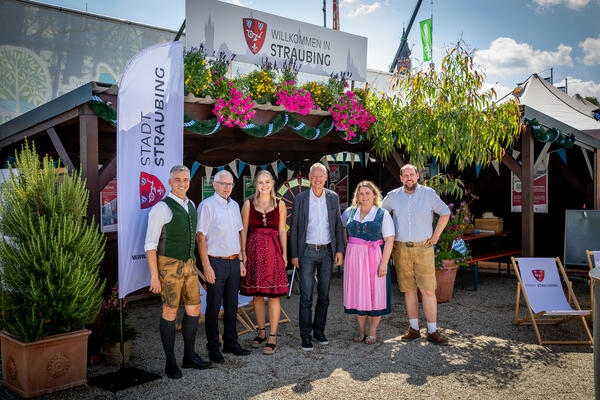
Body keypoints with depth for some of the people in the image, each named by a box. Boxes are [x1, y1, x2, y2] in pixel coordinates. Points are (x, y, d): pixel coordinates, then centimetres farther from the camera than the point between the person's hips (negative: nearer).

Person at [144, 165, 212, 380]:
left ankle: (189, 356, 24)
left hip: (189, 264, 7)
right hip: (169, 265, -7)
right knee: (170, 312, 1)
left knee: (194, 309, 10)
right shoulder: (161, 208, -12)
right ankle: (170, 362, 14)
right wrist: (154, 276, -15)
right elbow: (150, 244, -13)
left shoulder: (191, 205, 11)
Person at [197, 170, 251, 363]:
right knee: (213, 307, 2)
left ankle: (231, 343, 25)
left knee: (232, 305, 13)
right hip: (216, 262, -6)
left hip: (233, 262, 7)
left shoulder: (234, 205, 13)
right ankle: (213, 348, 13)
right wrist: (206, 266, -16)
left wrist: (240, 261, 14)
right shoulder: (207, 205, -9)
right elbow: (200, 237, -12)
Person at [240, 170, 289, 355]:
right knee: (256, 294, 8)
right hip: (254, 250, 1)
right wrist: (243, 252, -3)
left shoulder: (280, 205, 6)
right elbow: (244, 230, 4)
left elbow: (282, 231, 7)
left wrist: (284, 253, 1)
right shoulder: (249, 203, 5)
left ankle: (272, 337, 5)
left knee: (274, 294, -2)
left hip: (273, 250, -1)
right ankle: (261, 331, 24)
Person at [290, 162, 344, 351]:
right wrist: (294, 255, -2)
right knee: (306, 296, -2)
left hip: (327, 251, 3)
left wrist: (339, 250, 2)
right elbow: (294, 228, 1)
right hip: (307, 252, -3)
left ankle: (319, 331, 24)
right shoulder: (300, 198, -2)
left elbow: (338, 225, 9)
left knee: (324, 295, 10)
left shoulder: (333, 197, 5)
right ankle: (306, 336, 7)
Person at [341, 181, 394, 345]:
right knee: (358, 293, 6)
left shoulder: (383, 214, -1)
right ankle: (361, 330, 18)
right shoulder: (350, 212, 10)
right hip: (354, 258, 3)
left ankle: (372, 332, 12)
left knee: (374, 293, 0)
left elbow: (389, 240, -7)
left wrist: (384, 263, -15)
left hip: (374, 259, -3)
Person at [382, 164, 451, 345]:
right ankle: (414, 329, 15)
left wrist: (435, 236, 4)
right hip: (400, 249, 2)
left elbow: (445, 213, 11)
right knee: (409, 290, 6)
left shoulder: (429, 194, 2)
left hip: (423, 248, -1)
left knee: (428, 291, -5)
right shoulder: (393, 196, 6)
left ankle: (432, 332, 3)